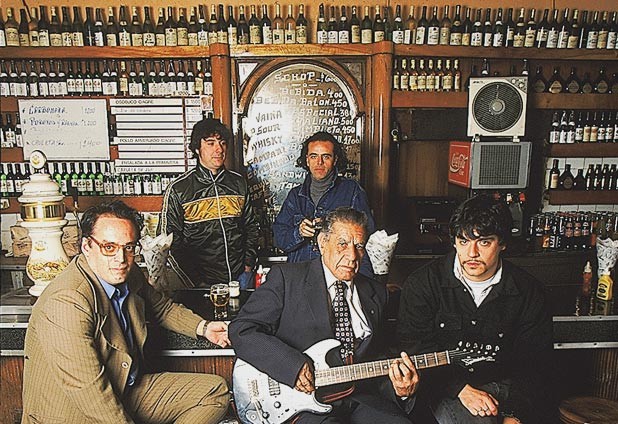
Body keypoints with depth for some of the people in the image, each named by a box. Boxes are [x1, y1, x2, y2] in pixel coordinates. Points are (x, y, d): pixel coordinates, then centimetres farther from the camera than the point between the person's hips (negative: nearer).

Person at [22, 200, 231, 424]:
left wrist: (203, 327, 7)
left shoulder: (128, 275, -1)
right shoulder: (65, 304, -26)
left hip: (126, 392, 8)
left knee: (215, 391, 1)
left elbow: (161, 308, 18)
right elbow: (88, 391, -26)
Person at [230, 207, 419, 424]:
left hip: (360, 398, 4)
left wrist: (399, 389, -4)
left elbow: (378, 360, 17)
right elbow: (241, 330, -8)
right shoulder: (285, 277, -2)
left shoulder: (375, 293, 14)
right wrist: (294, 366, -19)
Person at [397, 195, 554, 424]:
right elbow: (411, 345, -8)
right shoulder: (423, 283, -7)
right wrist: (461, 388, -16)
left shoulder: (528, 291, -1)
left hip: (504, 386, 3)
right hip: (446, 387, -3)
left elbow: (534, 363, 1)